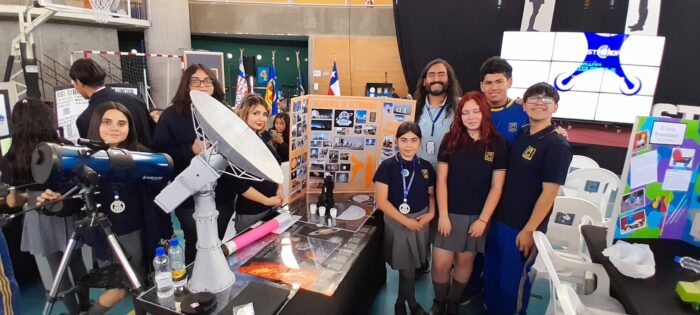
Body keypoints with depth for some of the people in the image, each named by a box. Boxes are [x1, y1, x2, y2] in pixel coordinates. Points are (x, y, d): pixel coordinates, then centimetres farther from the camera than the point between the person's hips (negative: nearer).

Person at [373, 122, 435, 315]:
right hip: (396, 222, -3)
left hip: (421, 221, 3)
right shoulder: (387, 166, -13)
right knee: (407, 268, 7)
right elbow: (381, 201, -14)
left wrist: (431, 213, -6)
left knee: (408, 266, 14)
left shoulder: (426, 167, -1)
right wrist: (406, 221, -16)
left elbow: (431, 194, 13)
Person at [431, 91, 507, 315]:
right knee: (440, 264, 1)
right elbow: (441, 179, -4)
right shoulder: (450, 140, -3)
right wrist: (443, 215, -10)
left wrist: (483, 220, -8)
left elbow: (496, 187, -4)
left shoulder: (497, 144, -4)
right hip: (450, 213, 0)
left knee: (464, 262, 13)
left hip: (477, 215, 0)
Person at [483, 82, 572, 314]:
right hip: (498, 219, 6)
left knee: (512, 280, 9)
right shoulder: (520, 135, 6)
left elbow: (549, 193, -17)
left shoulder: (557, 146, -14)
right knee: (491, 272, 18)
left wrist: (529, 230, -15)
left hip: (522, 227, -6)